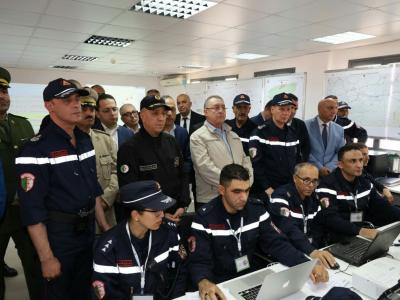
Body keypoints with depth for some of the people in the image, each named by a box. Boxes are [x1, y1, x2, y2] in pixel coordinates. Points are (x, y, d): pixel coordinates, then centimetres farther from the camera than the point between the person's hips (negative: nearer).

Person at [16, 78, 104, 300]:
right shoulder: (36, 150, -18)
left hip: (89, 231, 7)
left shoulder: (85, 140, 4)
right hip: (57, 235, -6)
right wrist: (46, 258, -16)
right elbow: (32, 209, -18)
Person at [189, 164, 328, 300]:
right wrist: (204, 283, -40)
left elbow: (277, 244, -6)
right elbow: (199, 262, -18)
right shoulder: (204, 218, -17)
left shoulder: (257, 209, -5)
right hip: (222, 285, -2)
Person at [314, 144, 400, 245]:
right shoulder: (328, 185, -15)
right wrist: (359, 231, -38)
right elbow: (330, 219, -26)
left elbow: (382, 206, 13)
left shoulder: (364, 182, 9)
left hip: (366, 230, 7)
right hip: (339, 236, -7)